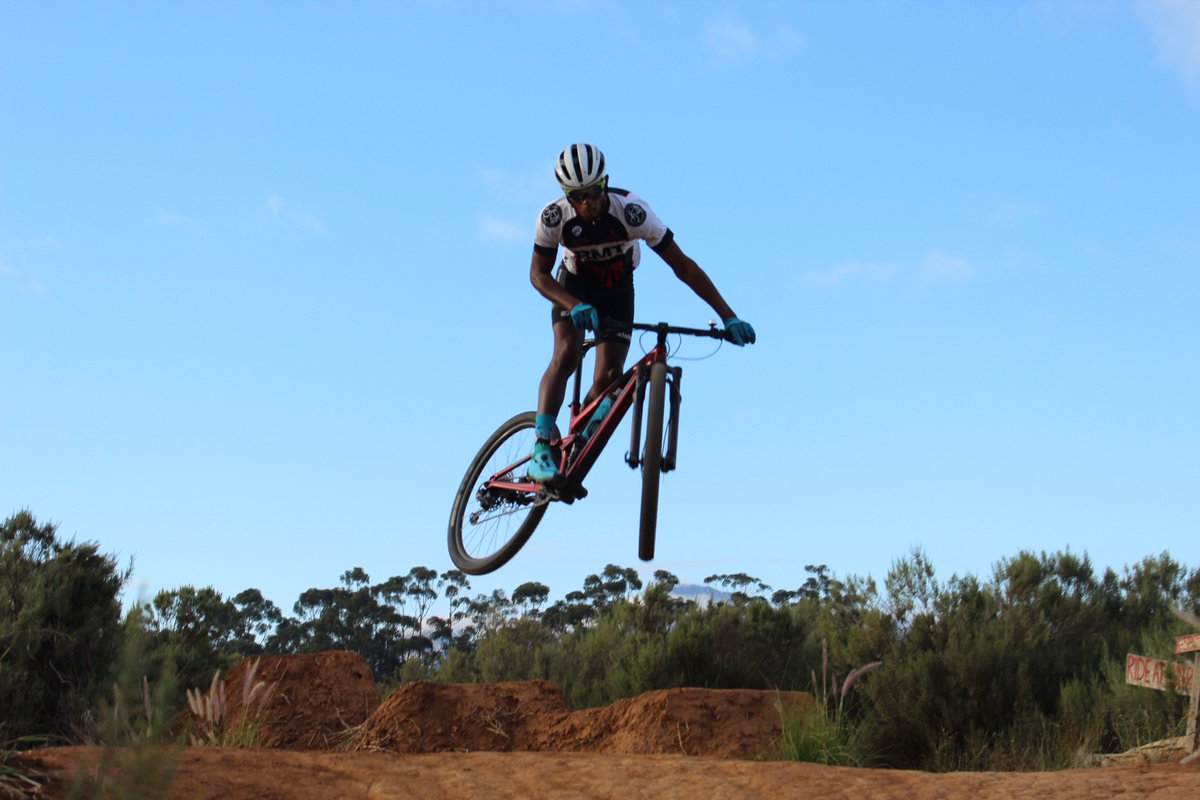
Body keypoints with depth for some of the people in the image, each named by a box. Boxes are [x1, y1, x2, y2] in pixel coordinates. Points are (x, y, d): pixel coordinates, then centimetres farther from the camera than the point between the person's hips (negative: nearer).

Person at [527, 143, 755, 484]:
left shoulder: (631, 211, -34)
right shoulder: (553, 218, -29)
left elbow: (682, 266, -30)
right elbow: (538, 274, -19)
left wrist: (728, 317, -33)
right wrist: (574, 305, -40)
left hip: (617, 290, 0)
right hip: (574, 286, 0)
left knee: (609, 378, -13)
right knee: (565, 355, -25)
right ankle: (541, 448, -21)